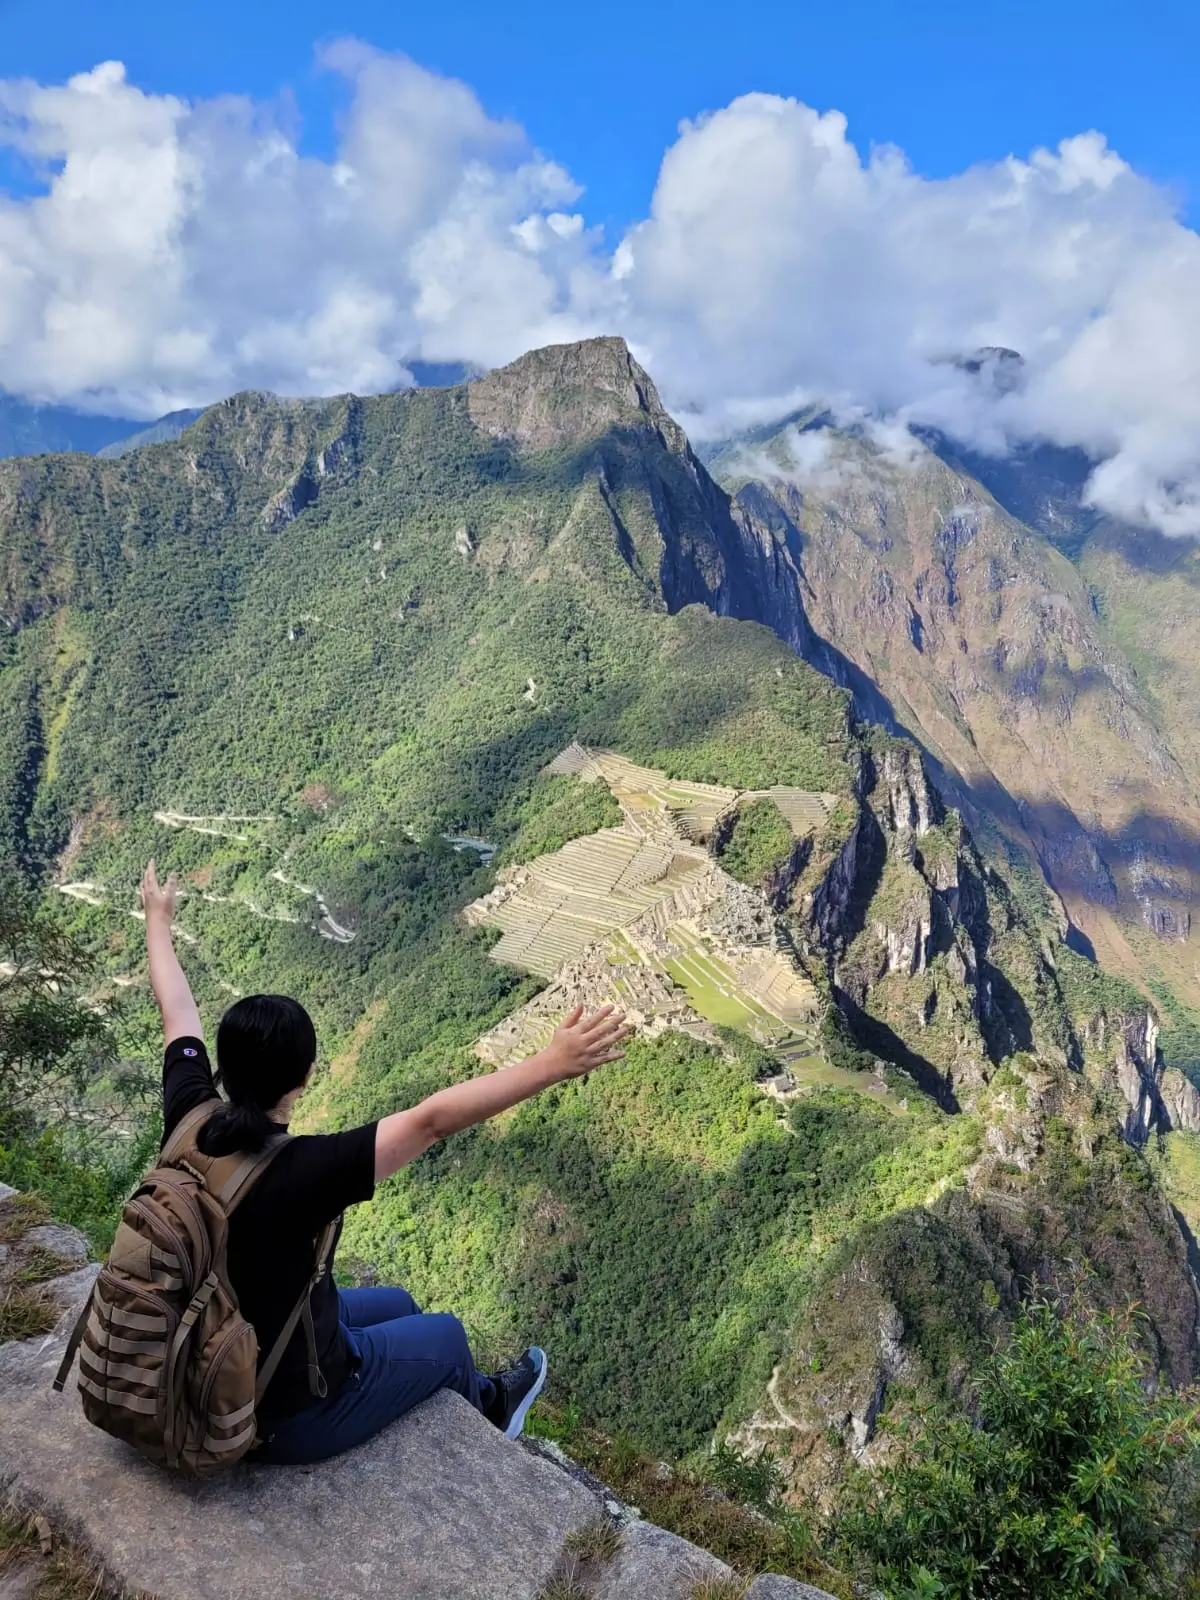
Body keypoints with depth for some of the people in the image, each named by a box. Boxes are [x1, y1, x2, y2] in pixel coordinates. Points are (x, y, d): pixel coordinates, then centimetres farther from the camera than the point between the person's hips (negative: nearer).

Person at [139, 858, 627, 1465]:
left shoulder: (188, 1122, -18)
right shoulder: (298, 1171, -38)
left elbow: (177, 1012, -3)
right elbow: (433, 1119, -40)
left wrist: (158, 919, 13)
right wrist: (553, 1064, -38)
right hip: (285, 1420, -6)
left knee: (396, 1305, 27)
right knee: (444, 1333, 20)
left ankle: (477, 1397, 54)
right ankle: (483, 1407, 55)